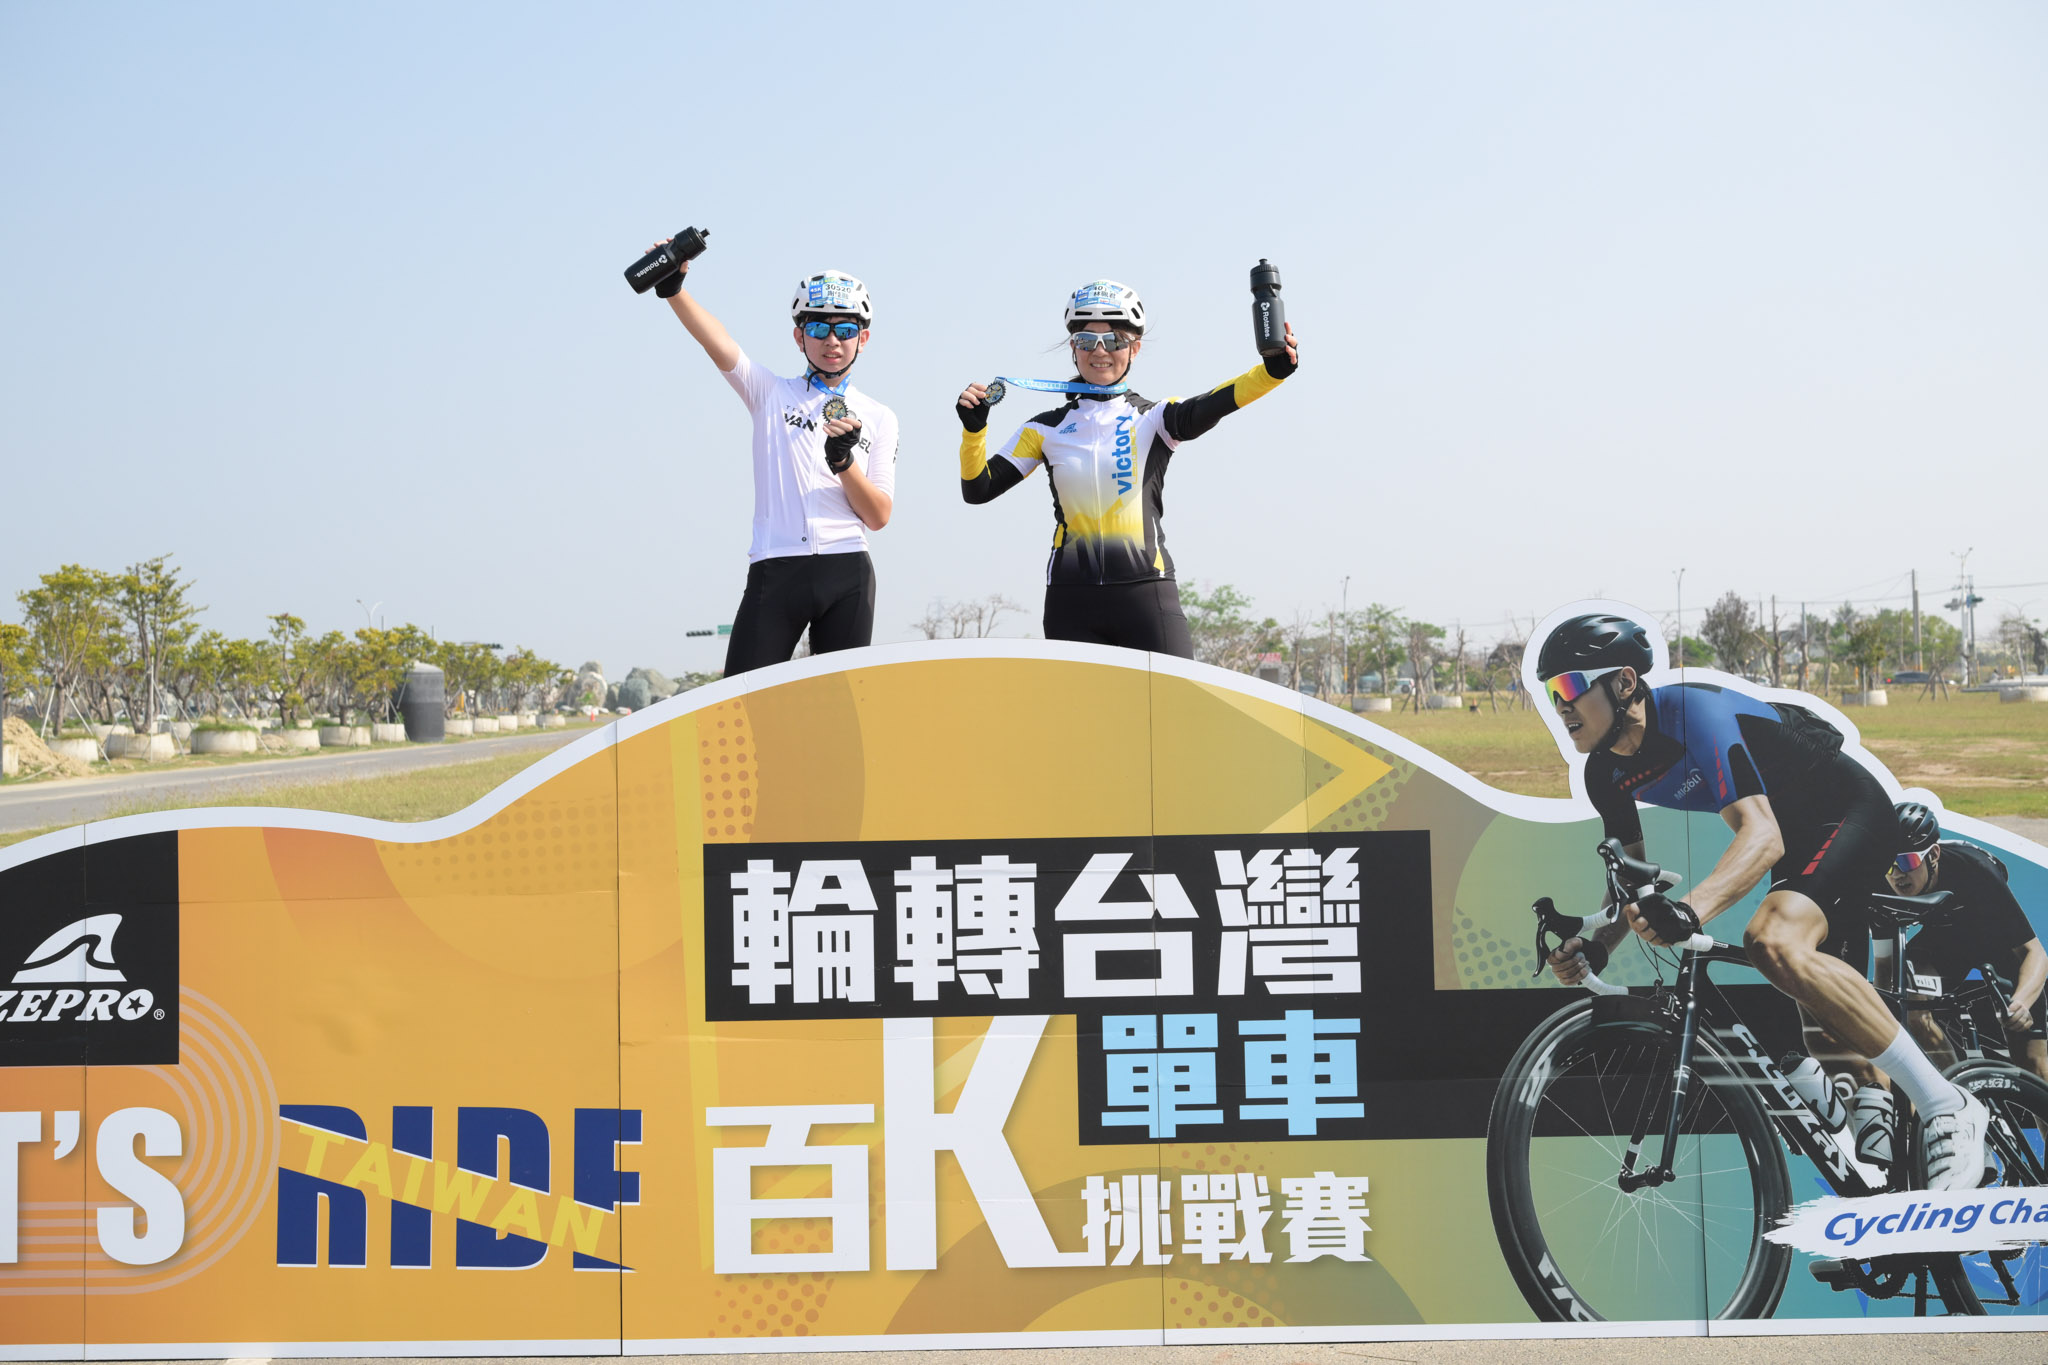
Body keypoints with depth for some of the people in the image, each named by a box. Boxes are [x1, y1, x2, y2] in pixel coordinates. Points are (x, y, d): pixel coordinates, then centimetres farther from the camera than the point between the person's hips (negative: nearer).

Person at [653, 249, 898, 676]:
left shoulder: (878, 418, 12)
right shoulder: (772, 393, 11)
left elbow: (879, 517, 5)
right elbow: (718, 344, -7)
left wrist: (844, 461, -11)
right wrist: (673, 290, -23)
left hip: (847, 576, 2)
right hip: (776, 571, -1)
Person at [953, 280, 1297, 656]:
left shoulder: (1153, 419, 6)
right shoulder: (1046, 429, 12)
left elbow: (1204, 410, -15)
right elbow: (978, 488, 10)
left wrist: (1271, 371, -33)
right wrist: (974, 427, -8)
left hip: (1147, 596, -2)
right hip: (1071, 604, 2)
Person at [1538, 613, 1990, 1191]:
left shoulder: (1694, 712, -29)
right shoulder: (1607, 772, -5)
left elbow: (1762, 836, -38)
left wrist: (1689, 911, -54)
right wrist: (1594, 946, -15)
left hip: (1851, 812, -9)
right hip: (1796, 834, 9)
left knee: (1774, 942, -34)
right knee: (1829, 1022, 10)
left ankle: (1946, 1107, -28)